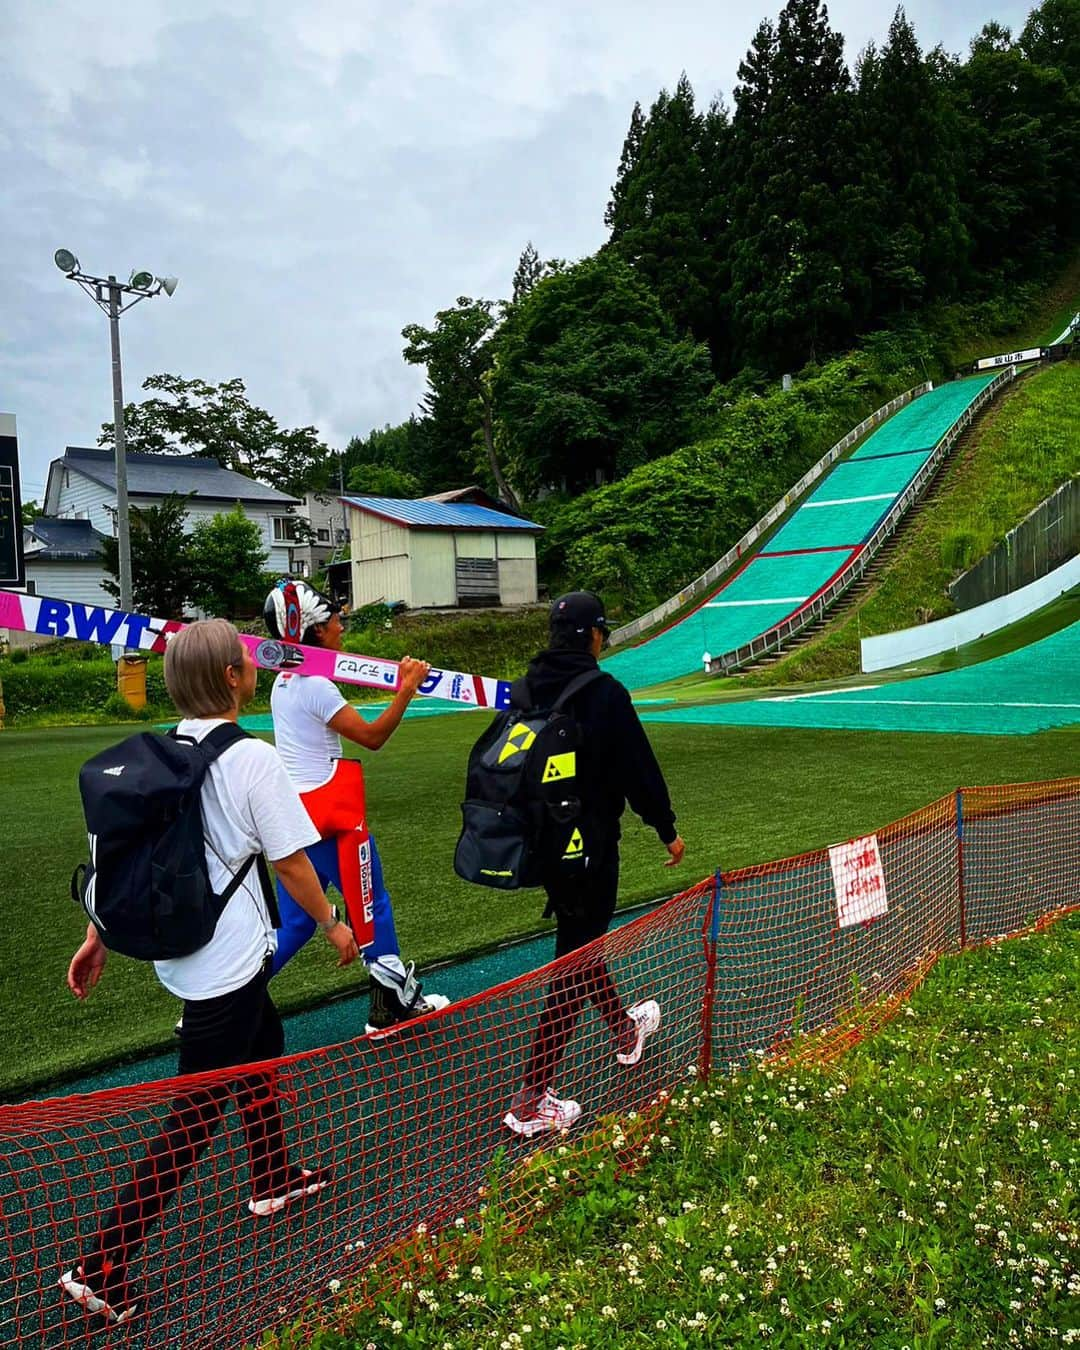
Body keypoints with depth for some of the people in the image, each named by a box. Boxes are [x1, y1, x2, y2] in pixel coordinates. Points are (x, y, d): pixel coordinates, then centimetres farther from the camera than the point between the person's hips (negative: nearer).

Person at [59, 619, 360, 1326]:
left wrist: (99, 937, 13)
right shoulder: (253, 758, -21)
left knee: (264, 1044, 27)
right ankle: (102, 1265, 13)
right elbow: (292, 863, -15)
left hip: (180, 948, 8)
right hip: (226, 965, -8)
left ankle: (273, 1179, 46)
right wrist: (333, 923, 0)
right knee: (196, 1117, 5)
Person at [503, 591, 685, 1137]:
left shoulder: (529, 687, 0)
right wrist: (668, 830, 0)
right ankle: (530, 1101, 5)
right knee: (572, 965, 1)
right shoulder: (603, 692, -18)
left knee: (577, 941, 24)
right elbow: (639, 768, -13)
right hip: (588, 844, -8)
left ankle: (625, 1029, 48)